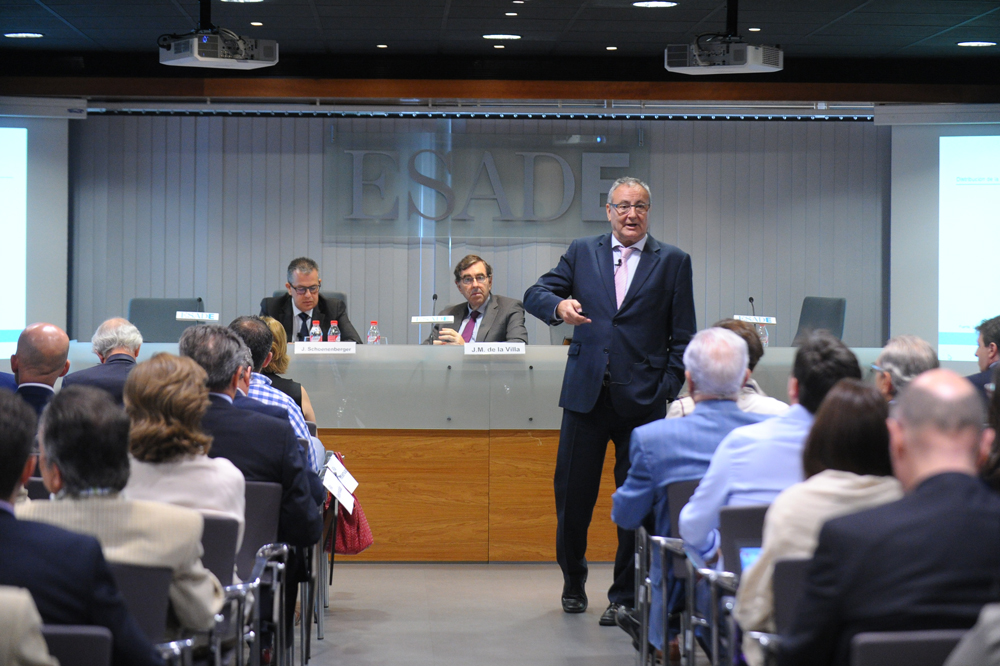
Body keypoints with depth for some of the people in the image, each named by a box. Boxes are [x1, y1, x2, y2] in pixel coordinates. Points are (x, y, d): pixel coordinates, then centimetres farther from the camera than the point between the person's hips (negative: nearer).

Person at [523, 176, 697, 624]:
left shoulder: (672, 262, 6)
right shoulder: (582, 252, 12)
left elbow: (682, 336, 6)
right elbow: (534, 294, 8)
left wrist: (667, 390, -4)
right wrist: (559, 305, -15)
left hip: (642, 401, -1)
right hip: (587, 394, 2)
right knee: (572, 495, 5)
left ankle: (625, 596, 10)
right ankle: (573, 582, 26)